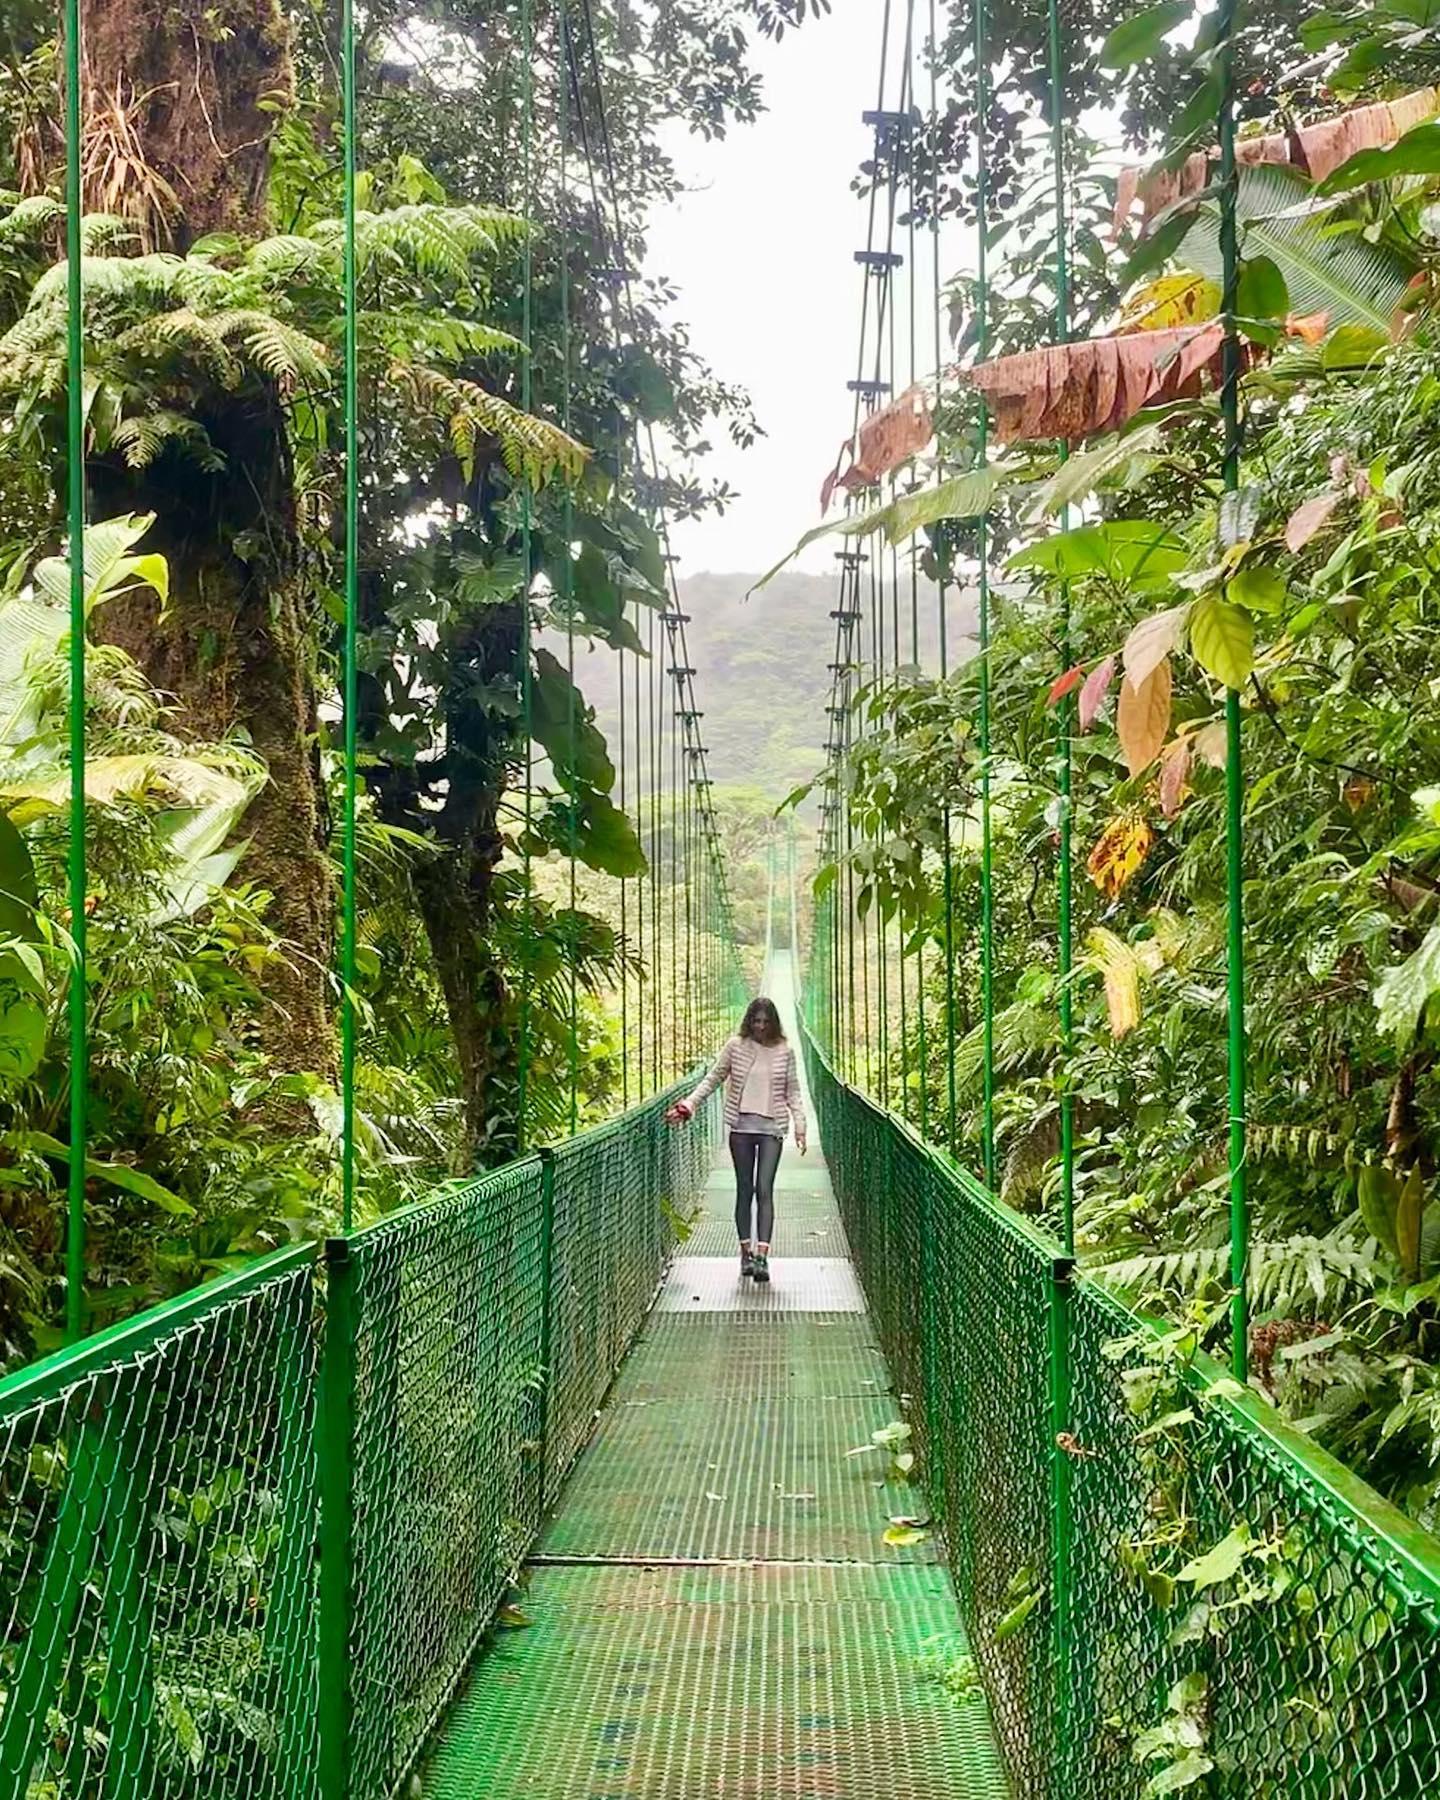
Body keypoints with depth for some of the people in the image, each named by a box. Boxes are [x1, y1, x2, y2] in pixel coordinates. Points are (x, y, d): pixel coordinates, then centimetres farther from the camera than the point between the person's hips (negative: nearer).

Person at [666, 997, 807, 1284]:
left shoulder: (784, 1051, 2)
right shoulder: (736, 1046, 2)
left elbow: (792, 1091, 8)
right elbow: (713, 1079, 8)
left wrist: (800, 1126, 0)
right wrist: (689, 1104, -2)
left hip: (771, 1128, -1)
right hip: (741, 1126, 1)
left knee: (764, 1190, -11)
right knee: (744, 1190, 6)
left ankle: (762, 1255, -17)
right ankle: (746, 1251, 14)